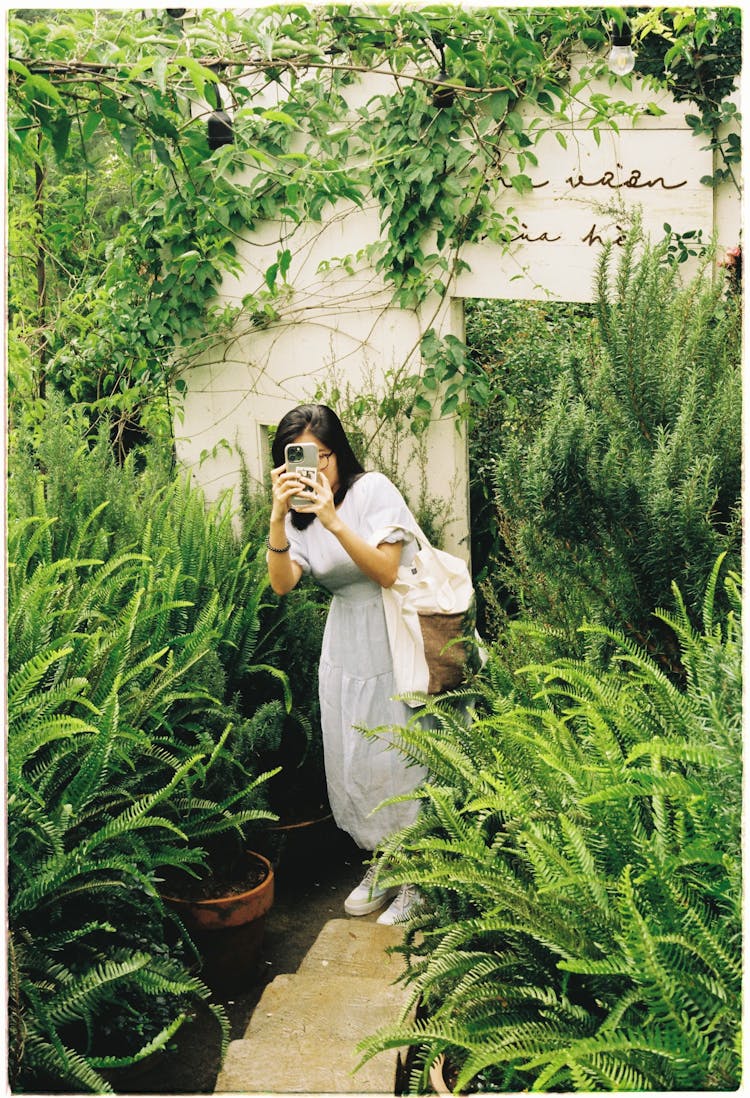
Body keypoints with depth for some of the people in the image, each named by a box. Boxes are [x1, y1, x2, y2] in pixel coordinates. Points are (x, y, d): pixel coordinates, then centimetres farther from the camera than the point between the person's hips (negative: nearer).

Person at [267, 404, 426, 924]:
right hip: (343, 643, 6)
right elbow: (282, 583, -11)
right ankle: (381, 864, 30)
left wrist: (332, 520, -30)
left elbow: (386, 572, -21)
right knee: (351, 761, 11)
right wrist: (279, 516, -24)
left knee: (396, 759, -1)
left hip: (393, 639, -6)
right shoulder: (300, 506, 4)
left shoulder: (373, 489, -12)